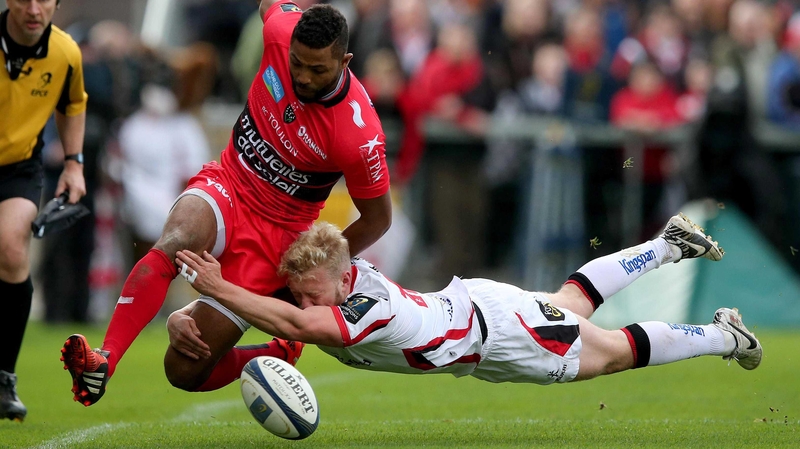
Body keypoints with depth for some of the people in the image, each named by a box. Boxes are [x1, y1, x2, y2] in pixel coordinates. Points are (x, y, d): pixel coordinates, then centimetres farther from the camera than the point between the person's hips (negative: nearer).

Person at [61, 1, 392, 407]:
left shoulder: (359, 136, -24)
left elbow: (378, 218, -10)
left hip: (275, 232, -3)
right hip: (225, 186, 3)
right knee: (174, 244, -35)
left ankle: (279, 354, 21)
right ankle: (104, 358, -39)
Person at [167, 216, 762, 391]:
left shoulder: (368, 307, -44)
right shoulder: (313, 278, -23)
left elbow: (294, 324, -60)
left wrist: (219, 288, -63)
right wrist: (184, 315, -37)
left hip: (493, 330, -7)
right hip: (463, 301, 7)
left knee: (613, 351, 14)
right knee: (572, 307, 31)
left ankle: (723, 336, 34)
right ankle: (669, 246, 49)